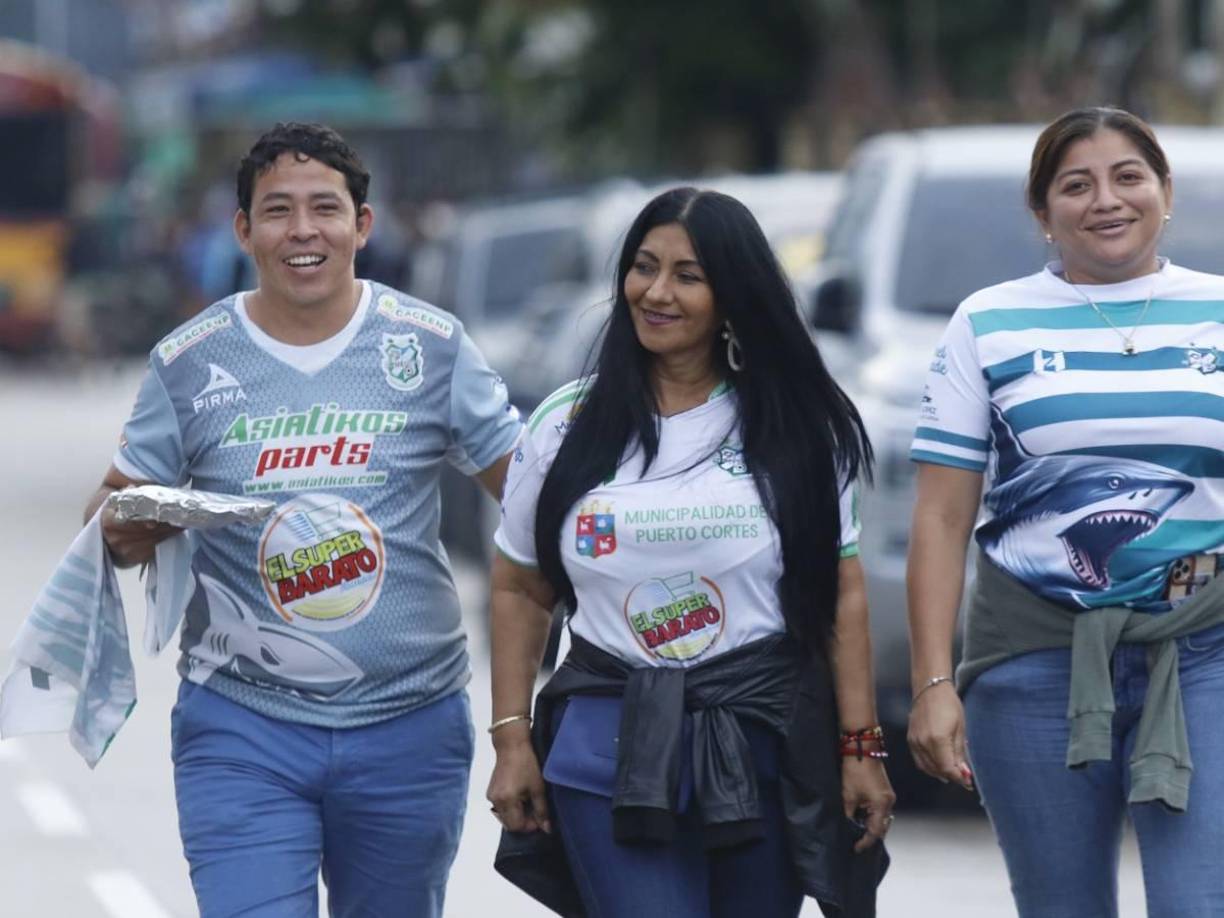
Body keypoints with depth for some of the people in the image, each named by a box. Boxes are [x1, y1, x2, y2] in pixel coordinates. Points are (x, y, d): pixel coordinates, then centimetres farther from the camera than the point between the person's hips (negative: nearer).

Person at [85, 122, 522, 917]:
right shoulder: (190, 363, 1)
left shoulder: (431, 345, 0)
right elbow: (115, 508, 7)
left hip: (409, 727, 1)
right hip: (242, 729, -1)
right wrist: (126, 529, -17)